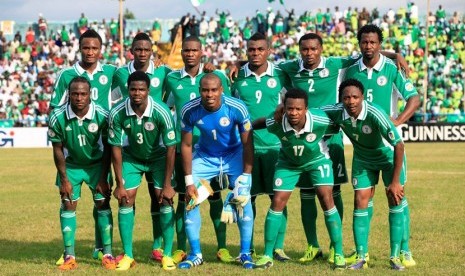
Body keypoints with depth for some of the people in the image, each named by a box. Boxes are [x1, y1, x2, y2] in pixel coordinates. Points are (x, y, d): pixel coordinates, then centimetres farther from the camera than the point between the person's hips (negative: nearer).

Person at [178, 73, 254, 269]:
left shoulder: (237, 108, -28)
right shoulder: (189, 110, -24)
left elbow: (247, 144, -17)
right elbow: (186, 145, -11)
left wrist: (245, 178, -20)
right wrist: (189, 181, -12)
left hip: (234, 155, -1)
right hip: (204, 156, 2)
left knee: (243, 198, -14)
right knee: (191, 199, -8)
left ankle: (245, 253, 0)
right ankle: (195, 254, 5)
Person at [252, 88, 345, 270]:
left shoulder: (321, 121, -35)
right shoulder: (276, 124, -32)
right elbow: (260, 122, -10)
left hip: (317, 160, -1)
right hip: (288, 162, 1)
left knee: (326, 199, -14)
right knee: (277, 203, -5)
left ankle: (339, 253, -3)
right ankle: (267, 256, 5)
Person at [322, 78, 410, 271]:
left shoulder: (375, 114, -38)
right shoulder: (336, 112, -25)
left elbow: (398, 145, -33)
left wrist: (395, 181, -31)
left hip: (389, 155, -4)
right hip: (363, 157, 4)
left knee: (395, 200, -10)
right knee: (360, 202, -3)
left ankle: (395, 256, -2)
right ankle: (361, 258, 2)